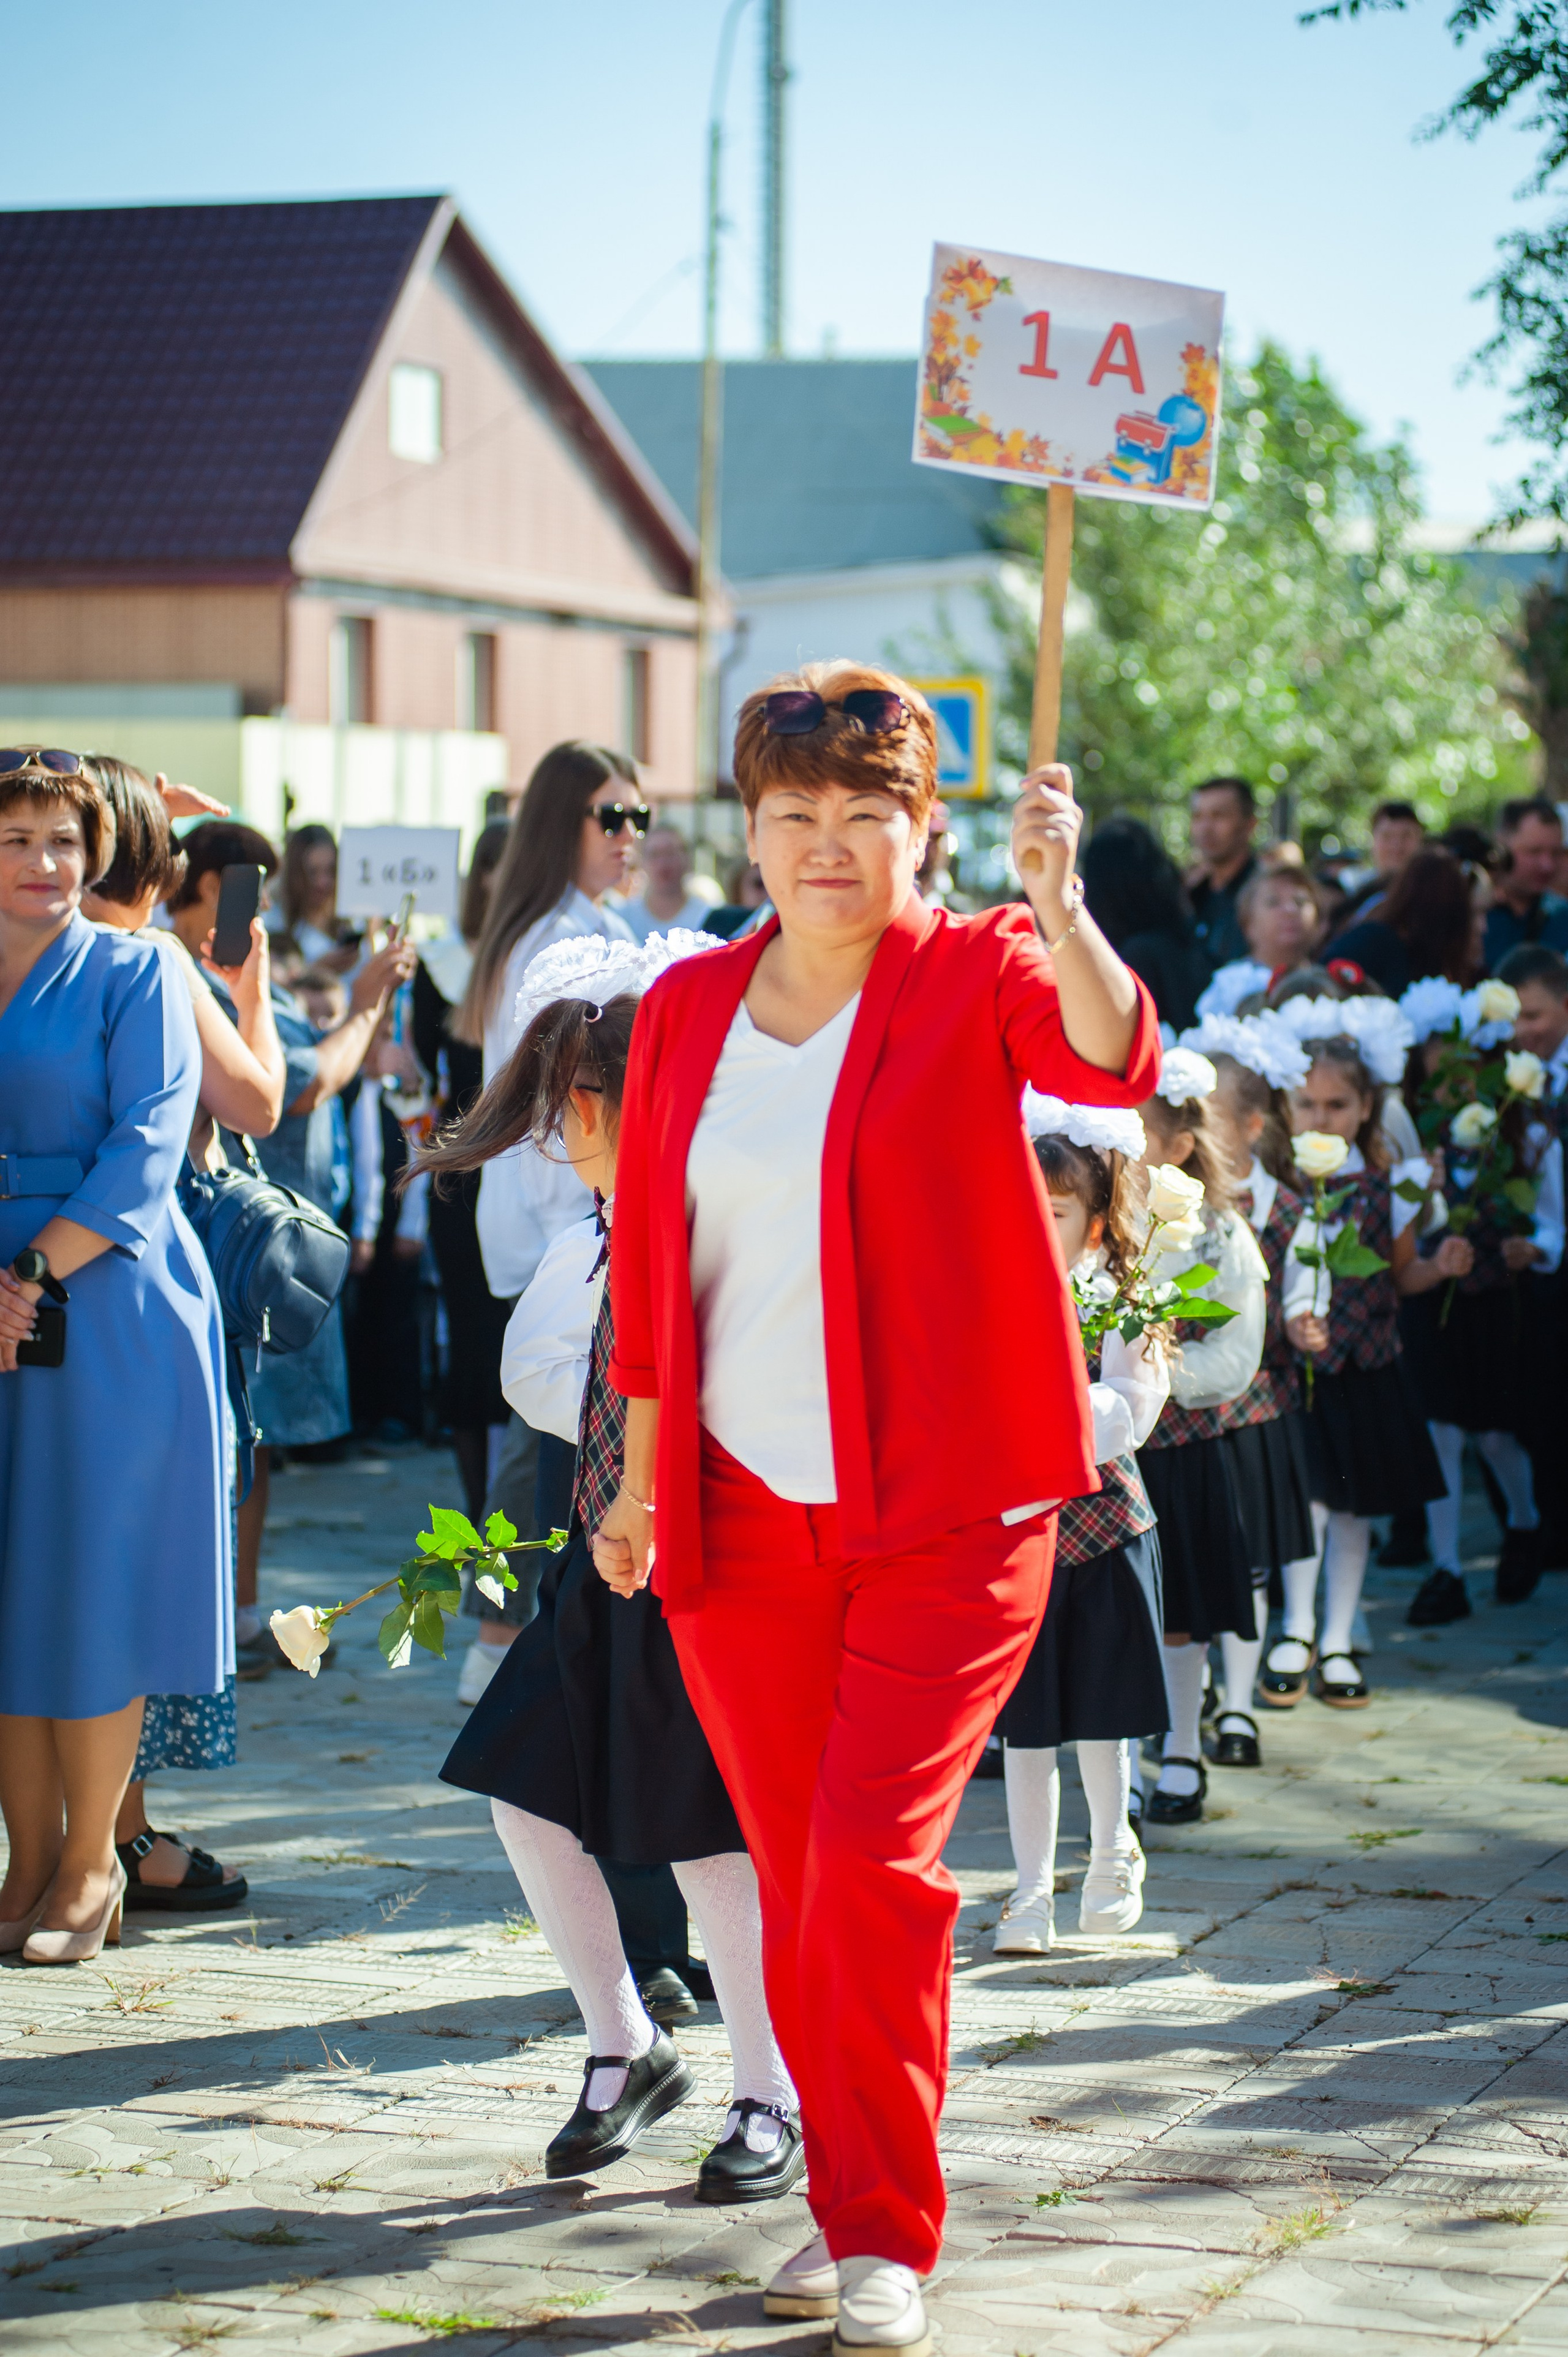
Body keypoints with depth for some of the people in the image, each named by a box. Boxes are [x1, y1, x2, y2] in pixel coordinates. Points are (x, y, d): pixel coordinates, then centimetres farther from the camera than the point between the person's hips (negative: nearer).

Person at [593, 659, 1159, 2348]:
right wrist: (638, 1478, 14)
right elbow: (647, 1262, 14)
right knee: (794, 1876, 9)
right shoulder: (687, 1010, 8)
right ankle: (847, 2200, 24)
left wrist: (1059, 904, -44)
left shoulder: (975, 975, -4)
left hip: (942, 1511, -4)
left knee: (871, 1856, -12)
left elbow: (1114, 1063, -27)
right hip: (743, 1515, 4)